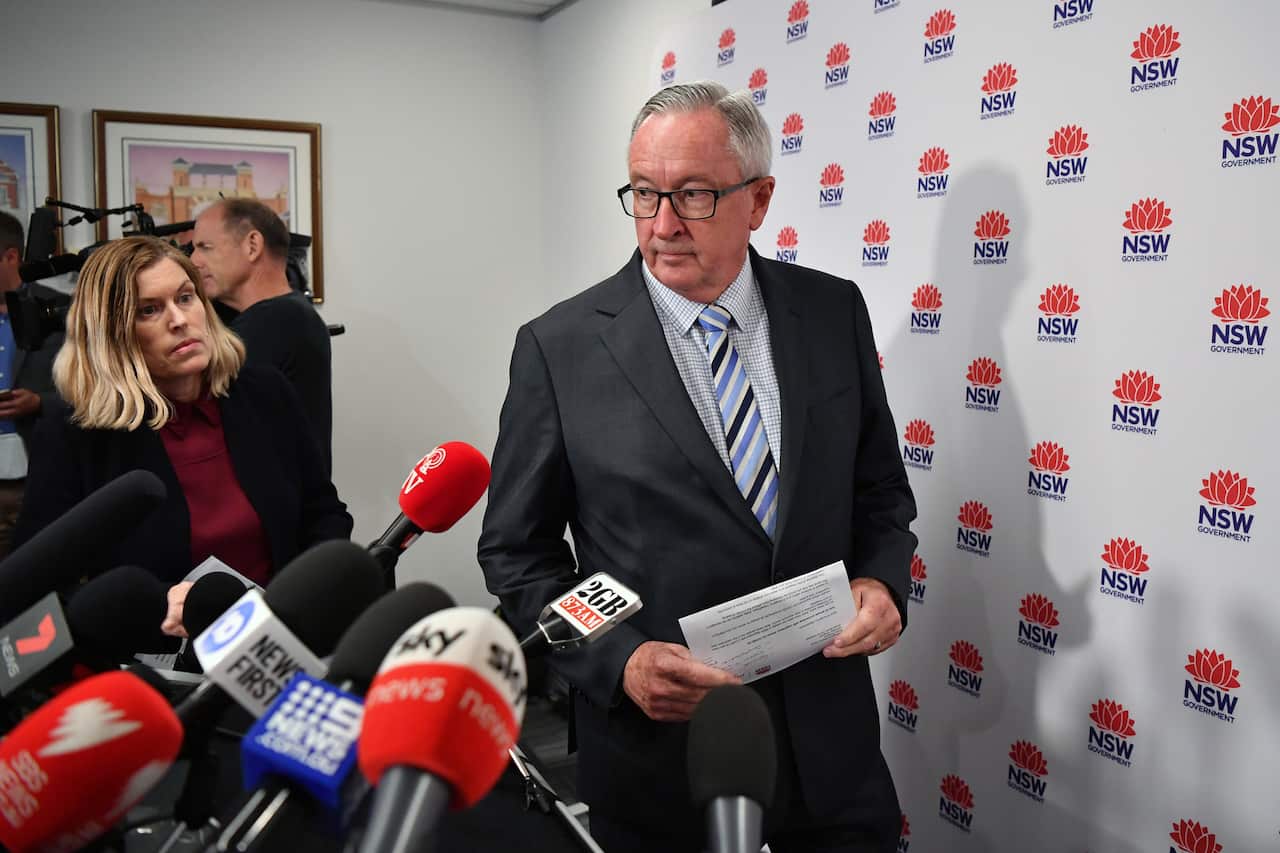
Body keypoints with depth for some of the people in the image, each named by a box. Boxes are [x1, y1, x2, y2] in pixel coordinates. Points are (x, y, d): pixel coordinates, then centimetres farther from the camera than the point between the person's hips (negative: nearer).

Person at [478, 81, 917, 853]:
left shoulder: (835, 312, -1)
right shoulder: (559, 348, -10)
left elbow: (880, 484, 9)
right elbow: (518, 552, -4)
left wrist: (883, 580, -10)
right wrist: (617, 664, -16)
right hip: (658, 749, -2)